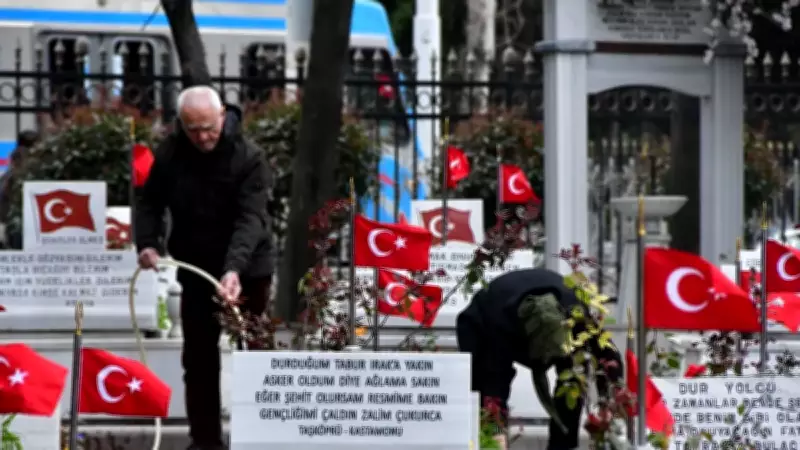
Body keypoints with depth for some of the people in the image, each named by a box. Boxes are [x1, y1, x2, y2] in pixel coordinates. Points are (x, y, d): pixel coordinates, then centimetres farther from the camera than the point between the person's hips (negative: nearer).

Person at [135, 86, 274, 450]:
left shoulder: (248, 158, -19)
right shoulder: (170, 153, -5)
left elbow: (250, 219, -28)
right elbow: (150, 203, 5)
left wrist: (234, 268, -43)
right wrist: (147, 242, -15)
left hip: (247, 271, -4)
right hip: (195, 270, 4)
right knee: (198, 360, 7)